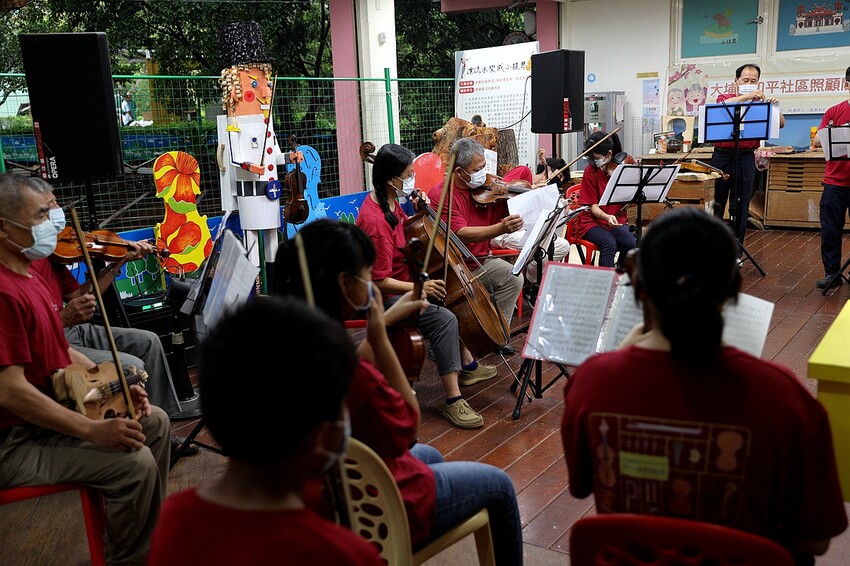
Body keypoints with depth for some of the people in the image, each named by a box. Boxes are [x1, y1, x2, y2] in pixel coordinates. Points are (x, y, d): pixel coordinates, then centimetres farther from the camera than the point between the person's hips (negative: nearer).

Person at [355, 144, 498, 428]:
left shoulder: (389, 202, 1)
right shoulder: (376, 221, -28)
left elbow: (406, 230, 21)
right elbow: (380, 281, -27)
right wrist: (419, 287, -29)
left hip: (401, 283, 11)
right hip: (384, 297, -11)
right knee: (444, 319, -25)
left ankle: (467, 365, 27)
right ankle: (453, 400, -19)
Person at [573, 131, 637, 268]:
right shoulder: (591, 171, -7)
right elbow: (593, 205, -9)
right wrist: (606, 216, -30)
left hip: (617, 220, 3)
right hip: (592, 221, -3)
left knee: (631, 243, -26)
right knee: (609, 243, -33)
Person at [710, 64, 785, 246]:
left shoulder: (760, 104, 9)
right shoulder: (725, 97, 6)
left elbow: (781, 124, 2)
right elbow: (723, 105, -18)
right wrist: (747, 96, -28)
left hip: (746, 158, 1)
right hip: (723, 155, -1)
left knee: (741, 206, 4)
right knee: (716, 202, 2)